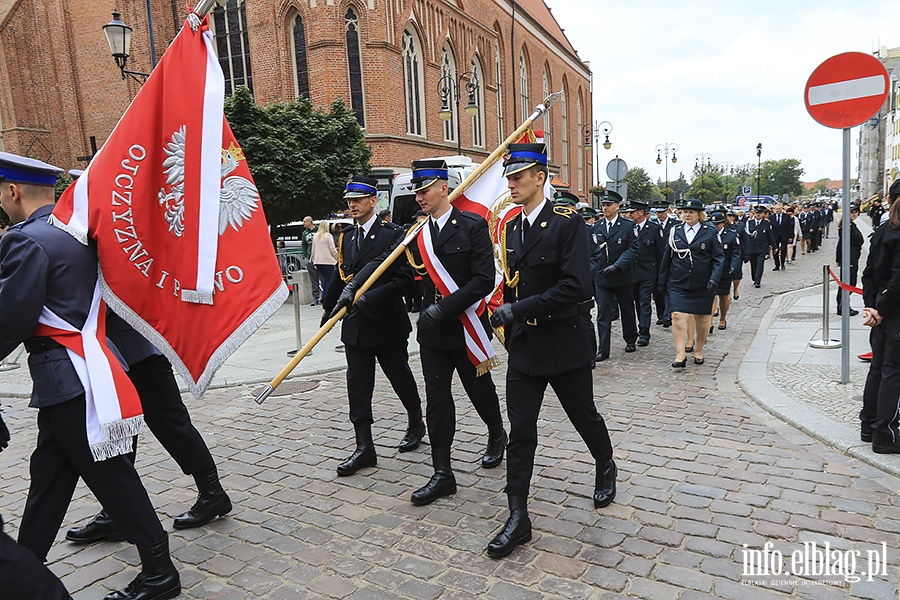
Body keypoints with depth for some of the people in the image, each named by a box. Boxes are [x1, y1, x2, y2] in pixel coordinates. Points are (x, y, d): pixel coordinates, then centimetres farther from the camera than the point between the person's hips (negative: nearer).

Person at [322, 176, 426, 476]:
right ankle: (364, 447, 10)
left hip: (387, 323, -5)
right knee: (357, 385, 3)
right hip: (355, 325, 5)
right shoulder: (346, 236, 9)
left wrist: (369, 298, -25)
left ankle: (416, 424, 37)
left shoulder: (393, 234, -10)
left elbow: (404, 279, -17)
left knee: (400, 377, 12)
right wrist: (329, 309, 26)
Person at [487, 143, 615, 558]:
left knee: (584, 416, 16)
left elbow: (575, 287, -24)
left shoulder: (567, 223, -13)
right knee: (520, 430, 3)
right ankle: (518, 518, 12)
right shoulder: (511, 229, 7)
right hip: (524, 346, 5)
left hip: (565, 342, -5)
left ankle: (606, 467, 47)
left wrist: (518, 309, -24)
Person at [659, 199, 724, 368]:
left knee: (702, 318, 9)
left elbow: (719, 257, -1)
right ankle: (680, 355, -10)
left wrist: (715, 278, -14)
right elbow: (667, 258, 12)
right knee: (678, 316, -12)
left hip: (703, 284, -1)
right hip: (678, 283, 1)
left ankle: (699, 351, 27)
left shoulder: (710, 232, 0)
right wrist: (662, 280, 12)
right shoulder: (675, 232, 6)